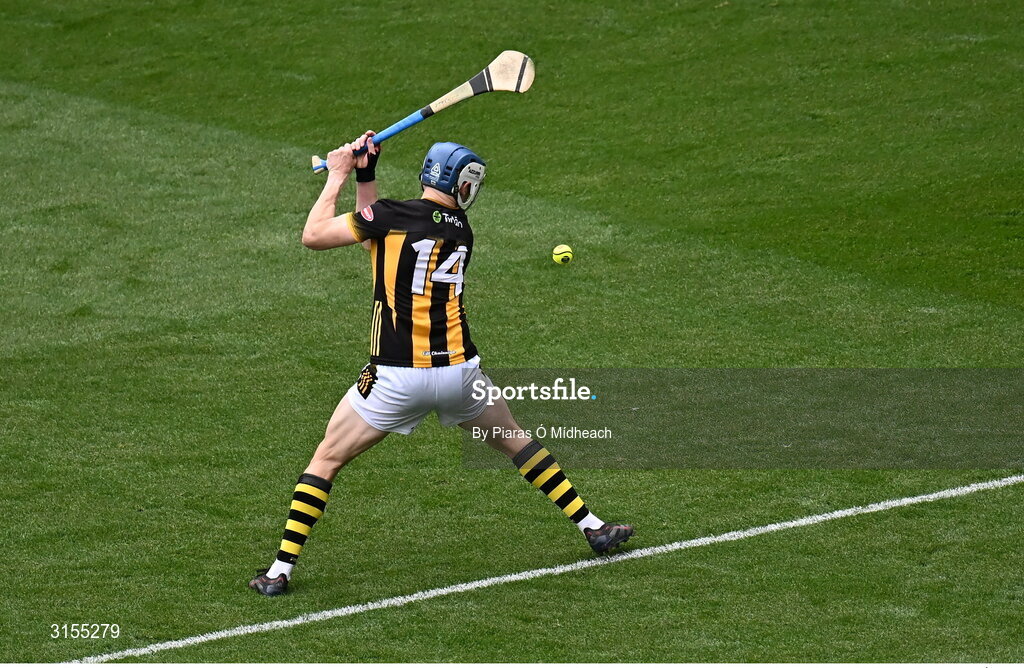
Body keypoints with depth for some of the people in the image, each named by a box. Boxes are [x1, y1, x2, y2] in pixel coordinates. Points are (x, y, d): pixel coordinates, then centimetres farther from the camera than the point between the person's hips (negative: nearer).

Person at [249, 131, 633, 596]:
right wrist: (365, 176, 18)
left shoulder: (392, 215, -7)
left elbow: (313, 236, -3)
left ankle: (280, 571, 4)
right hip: (458, 372, 4)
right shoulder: (461, 230, 11)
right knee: (513, 439, 26)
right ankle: (592, 527, 28)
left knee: (327, 459, 10)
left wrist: (338, 178, 8)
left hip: (397, 378, -4)